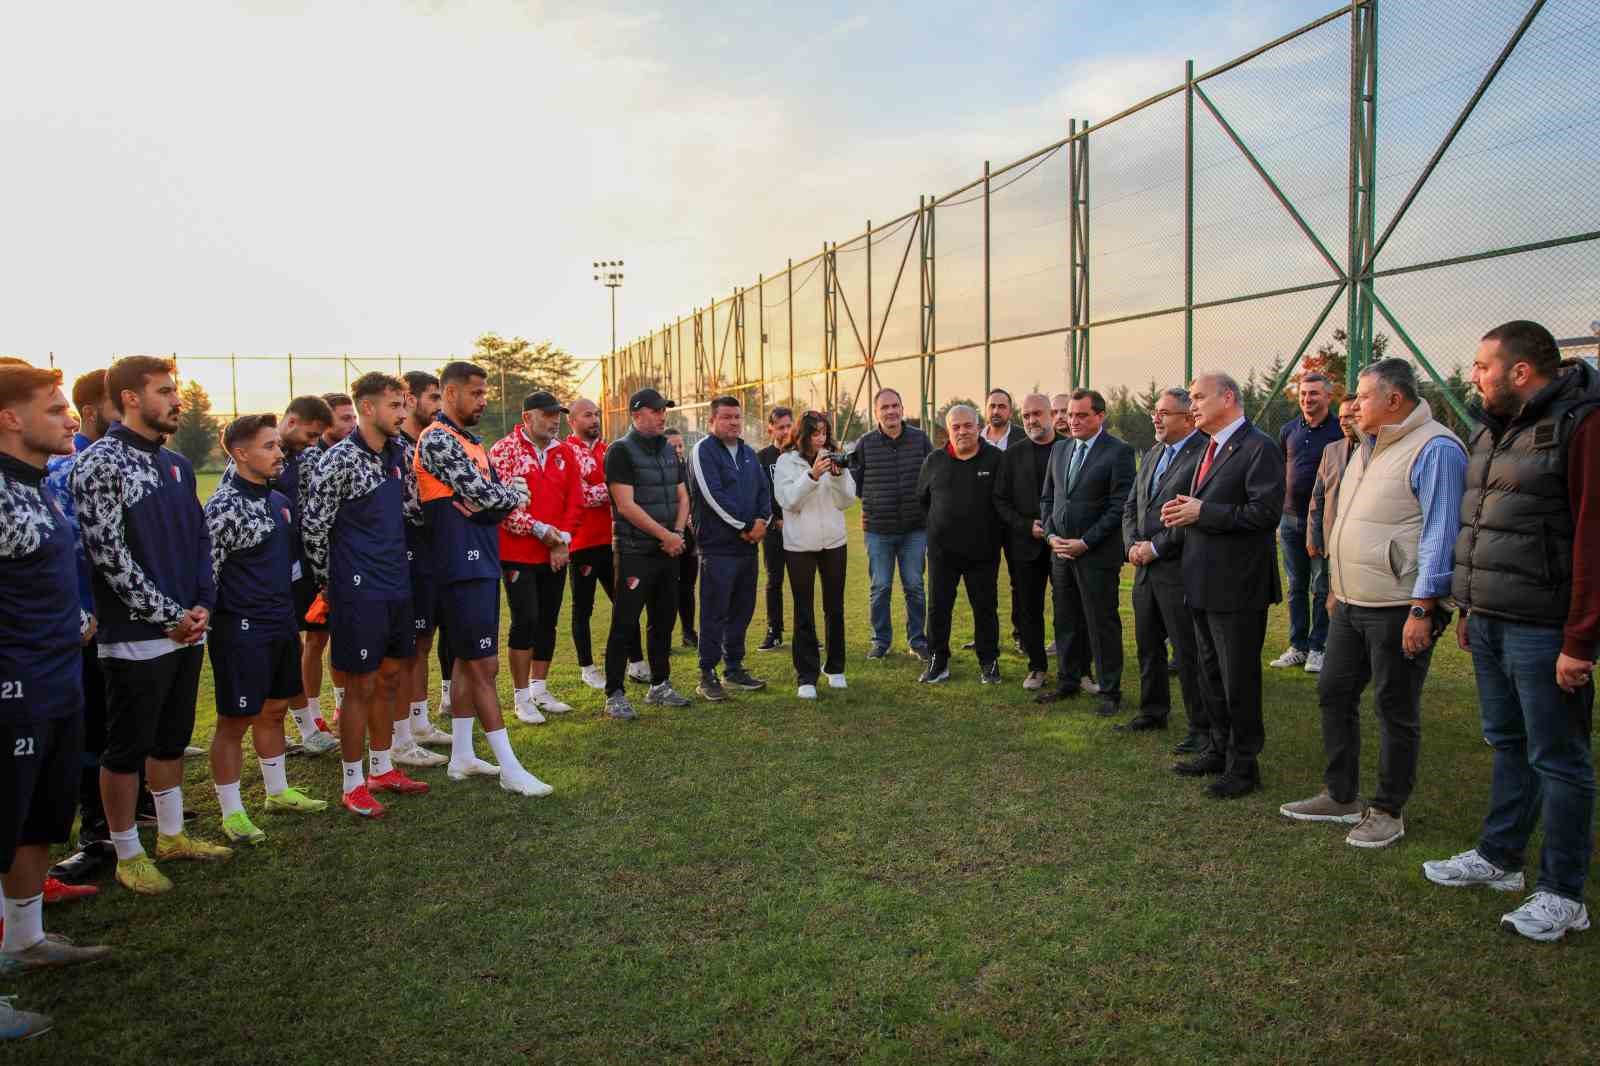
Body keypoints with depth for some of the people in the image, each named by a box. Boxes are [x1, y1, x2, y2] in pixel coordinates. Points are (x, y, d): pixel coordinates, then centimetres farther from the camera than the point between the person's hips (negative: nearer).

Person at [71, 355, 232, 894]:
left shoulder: (176, 464, 11)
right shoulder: (100, 463, -12)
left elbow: (201, 540, 14)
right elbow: (108, 553, -17)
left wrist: (202, 605, 0)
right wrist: (169, 616, -15)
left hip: (187, 631, 7)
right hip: (134, 638, -7)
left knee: (172, 740, 18)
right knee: (127, 748, 5)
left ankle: (171, 835, 32)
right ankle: (128, 855, 18)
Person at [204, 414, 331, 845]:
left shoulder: (279, 500, 10)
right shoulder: (224, 507, -17)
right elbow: (205, 570, -16)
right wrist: (206, 624, -13)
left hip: (281, 623, 8)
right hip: (241, 629, -8)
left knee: (274, 710, 19)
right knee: (235, 720, 2)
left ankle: (278, 792, 33)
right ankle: (231, 812, 13)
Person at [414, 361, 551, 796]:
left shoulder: (471, 441, 16)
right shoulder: (437, 440, -13)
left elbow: (498, 503, 12)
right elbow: (486, 498, -20)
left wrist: (502, 494, -11)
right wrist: (514, 493, 0)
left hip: (482, 563, 10)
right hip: (462, 567, -10)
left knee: (467, 662, 14)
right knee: (484, 666, -5)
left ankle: (461, 756, 24)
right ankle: (510, 769, 0)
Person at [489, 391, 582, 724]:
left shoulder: (564, 453, 10)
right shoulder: (504, 450, -7)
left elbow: (574, 500, 8)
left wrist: (562, 538, -5)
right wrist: (539, 530, -17)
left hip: (556, 554, 6)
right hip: (518, 554, -6)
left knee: (548, 621, 11)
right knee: (525, 620, -6)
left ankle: (539, 689, 24)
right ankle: (522, 697, 5)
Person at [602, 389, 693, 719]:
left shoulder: (668, 451, 14)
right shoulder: (621, 451, -9)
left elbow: (682, 496, 15)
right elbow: (626, 505, -16)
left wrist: (677, 533, -3)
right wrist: (666, 535, -15)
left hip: (668, 552, 7)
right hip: (635, 552, -7)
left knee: (663, 620, 13)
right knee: (625, 624, -4)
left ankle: (659, 686, 25)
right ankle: (614, 695, 3)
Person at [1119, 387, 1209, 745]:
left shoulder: (1203, 454, -14)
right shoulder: (1152, 454, 14)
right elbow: (1131, 505, 17)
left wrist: (1155, 547, -17)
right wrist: (1132, 545, 1)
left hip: (1179, 569, -9)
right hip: (1146, 568, 9)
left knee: (1188, 652, -1)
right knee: (1147, 645, 18)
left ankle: (1203, 726, 10)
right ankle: (1153, 711, 34)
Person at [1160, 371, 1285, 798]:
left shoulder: (1259, 448, -14)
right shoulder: (1212, 448, 16)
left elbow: (1265, 512, -22)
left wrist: (1202, 512, -20)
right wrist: (1184, 511, 1)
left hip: (1237, 586, -9)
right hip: (1205, 583, 9)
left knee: (1239, 678, 1)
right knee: (1211, 674, 18)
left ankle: (1244, 766, 14)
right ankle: (1220, 750, 32)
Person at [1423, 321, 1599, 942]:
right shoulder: (1492, 432, 14)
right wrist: (1468, 609, 18)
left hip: (1542, 630, -8)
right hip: (1490, 623, 9)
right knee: (1507, 745, 19)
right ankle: (1498, 858, 31)